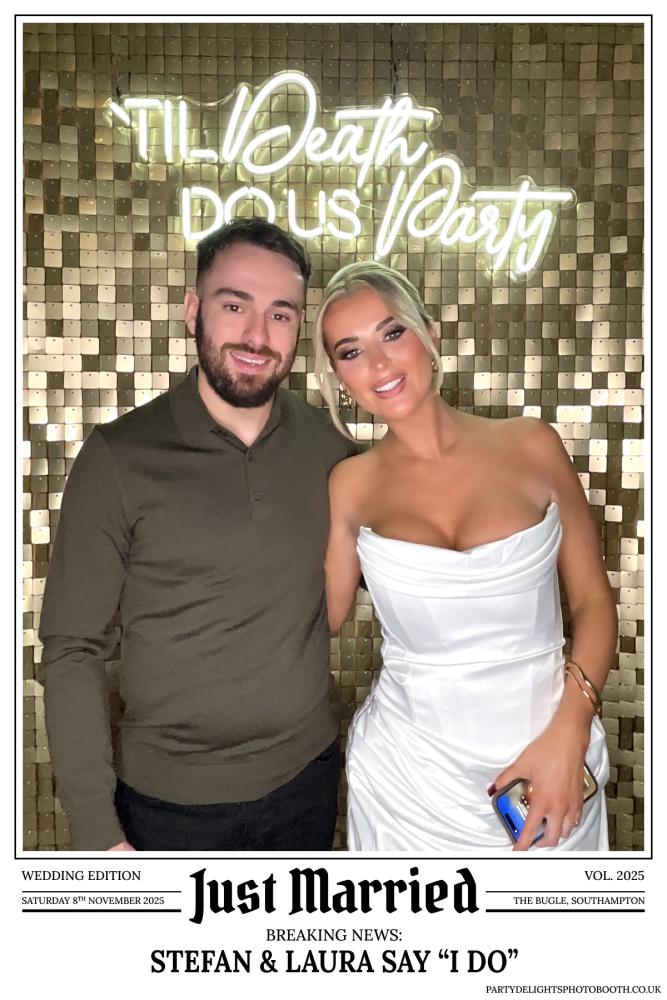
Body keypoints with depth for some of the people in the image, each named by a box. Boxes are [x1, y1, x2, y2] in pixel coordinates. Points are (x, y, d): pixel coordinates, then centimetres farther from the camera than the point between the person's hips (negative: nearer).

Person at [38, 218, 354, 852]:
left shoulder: (324, 444, -5)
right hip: (171, 801, -3)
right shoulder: (119, 457, -15)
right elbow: (73, 652, -12)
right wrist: (97, 831, -15)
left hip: (307, 777, 4)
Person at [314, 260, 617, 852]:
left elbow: (594, 602, -1)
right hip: (407, 767, 0)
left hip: (549, 756, 0)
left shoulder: (532, 446, -5)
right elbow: (321, 616, 4)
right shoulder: (352, 485, -3)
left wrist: (568, 732, -13)